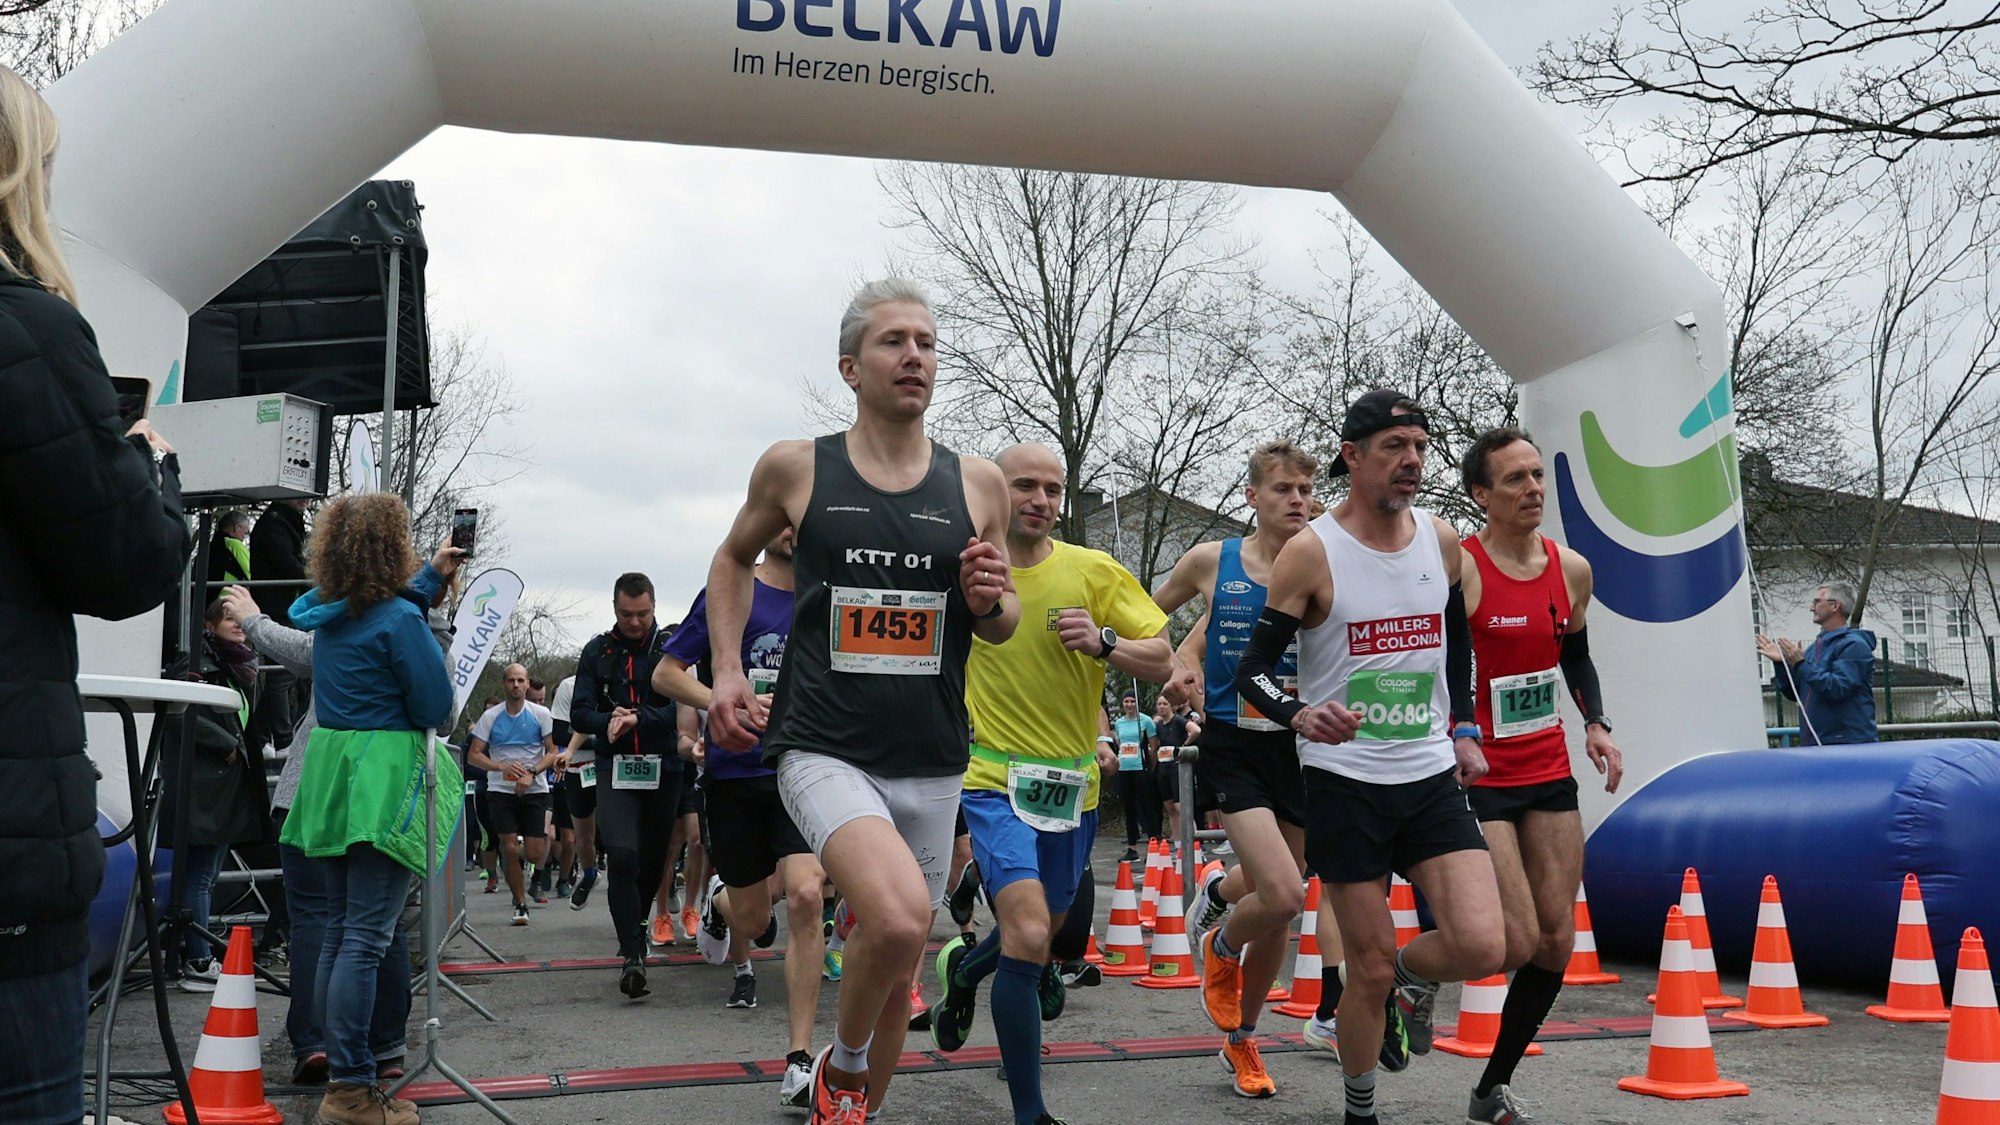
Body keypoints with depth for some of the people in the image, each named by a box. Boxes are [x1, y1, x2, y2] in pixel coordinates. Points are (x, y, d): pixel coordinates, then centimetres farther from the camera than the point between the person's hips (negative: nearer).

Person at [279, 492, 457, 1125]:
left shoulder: (330, 616, 9)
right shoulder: (400, 620, -14)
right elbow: (437, 710, -12)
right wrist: (431, 643, 3)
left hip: (330, 776, 8)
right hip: (384, 783, -8)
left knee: (340, 929, 15)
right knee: (367, 937, -7)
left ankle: (337, 1060, 24)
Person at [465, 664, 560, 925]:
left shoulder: (541, 714, 1)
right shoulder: (490, 717, 3)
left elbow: (552, 753, -1)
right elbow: (473, 756, 0)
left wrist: (531, 773, -17)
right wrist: (502, 767, -16)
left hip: (535, 790, 0)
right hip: (500, 790, 1)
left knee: (534, 854, -5)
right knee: (509, 848, -9)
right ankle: (520, 904, 8)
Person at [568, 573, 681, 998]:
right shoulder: (597, 651, 8)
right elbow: (579, 714, 4)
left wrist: (637, 719, -23)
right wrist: (609, 721, -16)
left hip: (663, 768, 0)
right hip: (615, 767, 0)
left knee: (653, 860, 12)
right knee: (622, 857, -16)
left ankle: (635, 925, 38)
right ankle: (633, 955, -17)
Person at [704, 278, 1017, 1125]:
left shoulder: (976, 483, 4)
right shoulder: (795, 467, 0)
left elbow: (1002, 626, 14)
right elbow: (733, 559, 17)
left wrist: (989, 601, -10)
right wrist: (727, 669, 4)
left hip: (931, 761, 4)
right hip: (823, 748, -3)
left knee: (895, 964, 14)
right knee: (898, 918, -28)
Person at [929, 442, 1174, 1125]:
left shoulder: (1094, 570, -4)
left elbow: (1163, 663, -4)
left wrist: (1104, 642, -21)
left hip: (1073, 781, 3)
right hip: (996, 778, -3)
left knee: (1045, 927, 22)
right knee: (1029, 934, -21)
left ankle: (963, 971, 56)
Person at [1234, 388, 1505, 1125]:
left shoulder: (1443, 542, 5)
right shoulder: (1311, 553, -10)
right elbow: (1253, 670, -10)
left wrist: (1463, 729, 15)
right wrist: (1301, 714, -29)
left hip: (1433, 776, 4)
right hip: (1345, 782, -4)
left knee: (1482, 948, -13)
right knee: (1370, 971, 2)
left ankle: (1412, 981, 22)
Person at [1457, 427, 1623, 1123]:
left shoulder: (1571, 570, 5)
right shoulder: (1458, 570, -14)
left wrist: (1595, 723, 6)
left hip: (1549, 774, 7)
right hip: (1478, 778, -7)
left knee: (1556, 944, 7)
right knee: (1516, 944, -11)